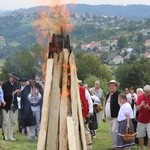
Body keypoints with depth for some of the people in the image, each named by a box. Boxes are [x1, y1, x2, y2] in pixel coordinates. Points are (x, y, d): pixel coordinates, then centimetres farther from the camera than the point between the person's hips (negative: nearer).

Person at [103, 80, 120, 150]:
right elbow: (106, 106, 21)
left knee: (114, 131, -13)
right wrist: (104, 116, 20)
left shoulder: (118, 95, -12)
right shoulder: (108, 95, 15)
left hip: (116, 117, -9)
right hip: (109, 117, 9)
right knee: (111, 132, 13)